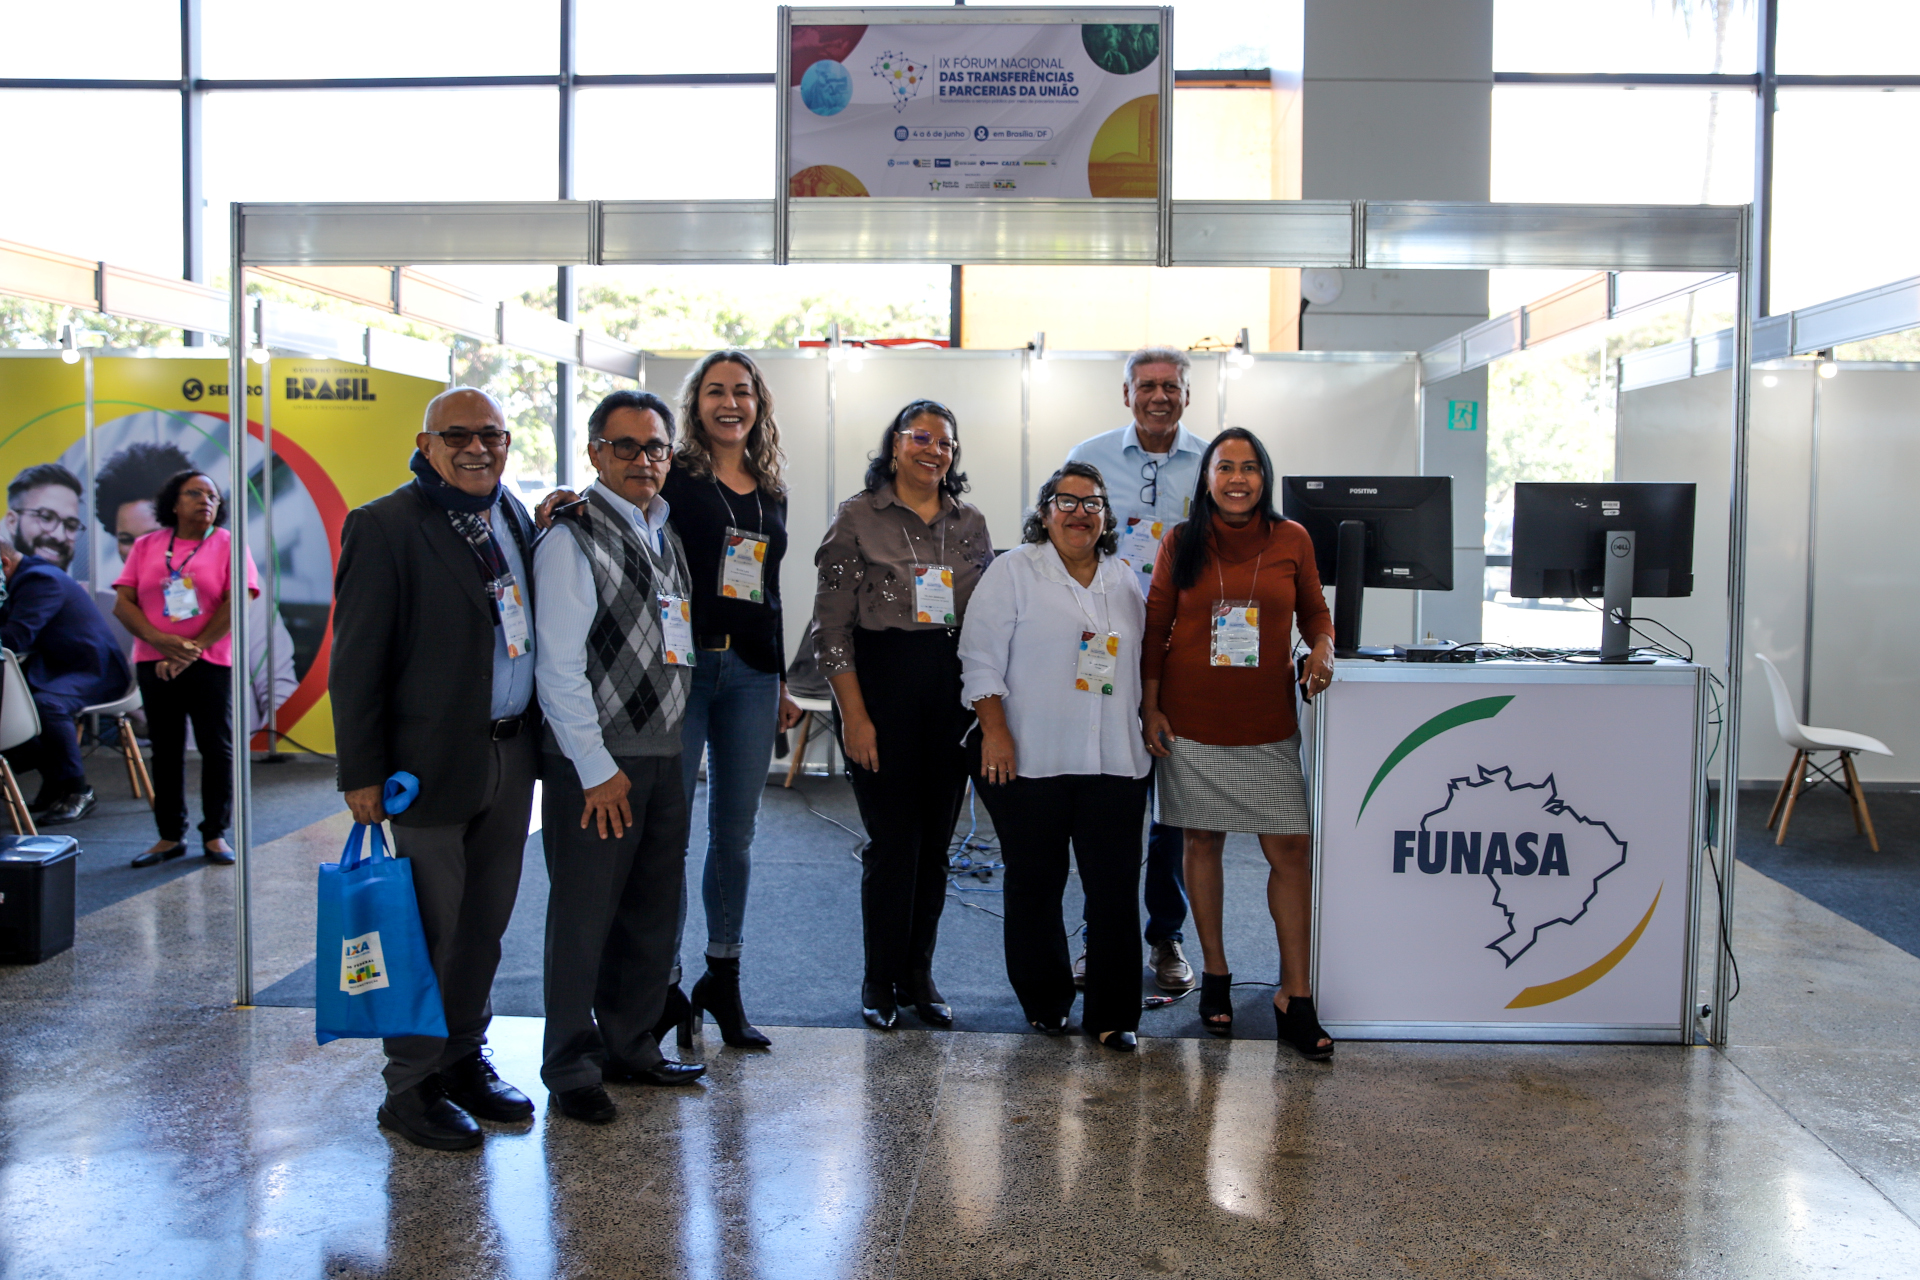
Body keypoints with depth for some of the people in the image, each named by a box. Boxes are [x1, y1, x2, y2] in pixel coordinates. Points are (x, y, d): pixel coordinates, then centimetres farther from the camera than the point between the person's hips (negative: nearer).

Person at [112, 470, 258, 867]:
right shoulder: (146, 546, 9)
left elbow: (236, 603, -8)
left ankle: (215, 833, 10)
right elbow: (123, 604, 3)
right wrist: (160, 640, -13)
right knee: (165, 749, 7)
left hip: (210, 662, -2)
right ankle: (170, 835, 15)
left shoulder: (228, 544, 1)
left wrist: (194, 648, -12)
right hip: (154, 663, 3)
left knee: (217, 747, 0)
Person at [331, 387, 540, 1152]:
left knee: (485, 926, 16)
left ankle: (465, 1059, 32)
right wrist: (362, 773, -13)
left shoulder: (513, 514, 11)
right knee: (430, 932, 3)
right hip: (434, 761, -6)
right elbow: (356, 658, -11)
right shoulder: (383, 527, -9)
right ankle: (411, 1088, 18)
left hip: (511, 756, 7)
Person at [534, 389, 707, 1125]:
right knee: (584, 917, 2)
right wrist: (597, 770, -15)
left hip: (665, 754, 8)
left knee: (654, 913, 14)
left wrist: (680, 745, 12)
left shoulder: (665, 536, 14)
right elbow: (559, 668, -14)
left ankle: (632, 1048, 29)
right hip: (597, 764, -7)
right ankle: (573, 1069, 17)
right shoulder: (573, 540, -10)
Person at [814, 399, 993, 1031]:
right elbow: (832, 627, -6)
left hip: (954, 688, 4)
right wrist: (854, 714, -12)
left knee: (936, 838, 8)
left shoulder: (971, 523, 11)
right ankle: (881, 980, 15)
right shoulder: (857, 517, -2)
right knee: (893, 838, -2)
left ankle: (919, 973, 22)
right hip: (881, 680, -4)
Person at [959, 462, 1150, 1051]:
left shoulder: (1124, 580, 15)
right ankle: (1045, 1003, 22)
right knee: (1035, 886, 7)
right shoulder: (1013, 571, 1)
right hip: (1031, 760, -3)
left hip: (1114, 761, 4)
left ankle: (1113, 1013, 12)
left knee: (1116, 888, 1)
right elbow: (981, 659, -5)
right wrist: (994, 730, -12)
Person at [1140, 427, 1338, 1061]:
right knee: (1203, 842, 9)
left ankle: (1294, 996, 6)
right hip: (1192, 722, 0)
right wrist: (1150, 706, 1)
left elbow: (1314, 609, 15)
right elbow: (1155, 627, 5)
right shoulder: (1182, 543, 1)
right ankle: (1214, 972, 25)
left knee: (1291, 849, -4)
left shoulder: (1291, 540, 2)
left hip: (1268, 724, 0)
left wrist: (1322, 647, -6)